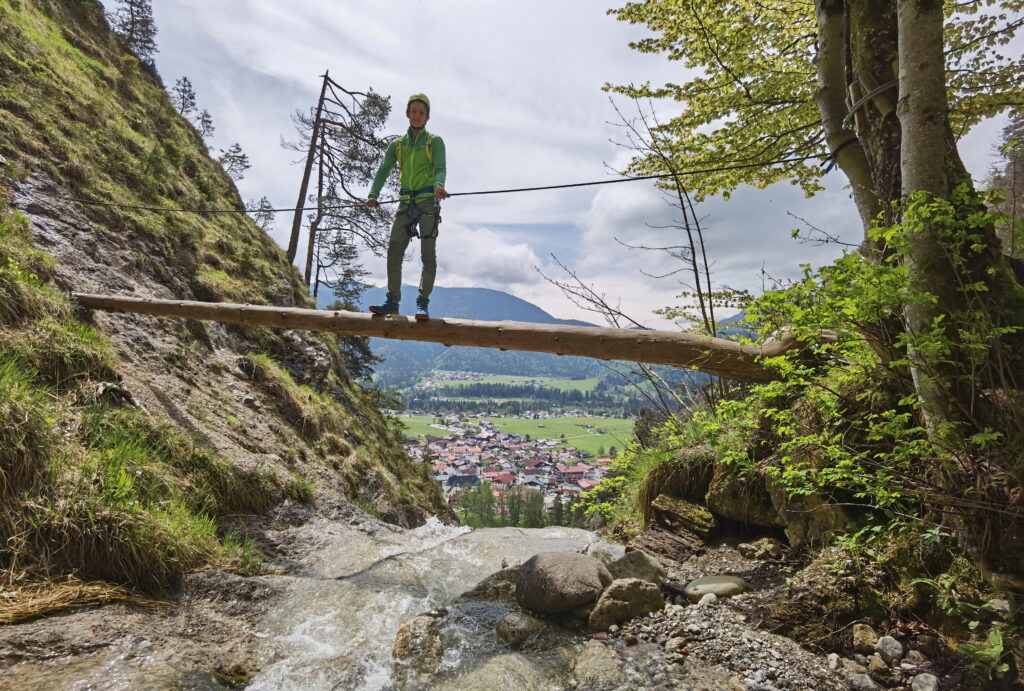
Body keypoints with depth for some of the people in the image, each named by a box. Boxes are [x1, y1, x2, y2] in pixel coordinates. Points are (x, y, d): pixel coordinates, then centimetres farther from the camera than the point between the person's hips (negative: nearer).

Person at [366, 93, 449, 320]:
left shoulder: (434, 141, 7)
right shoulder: (397, 144, 16)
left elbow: (440, 168, -9)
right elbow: (383, 171, 5)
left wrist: (438, 185, -33)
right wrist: (373, 195, -13)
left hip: (428, 201, -4)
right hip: (406, 203, 4)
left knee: (428, 254, -6)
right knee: (394, 251, -4)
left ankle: (422, 303, -4)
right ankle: (392, 301, 0)